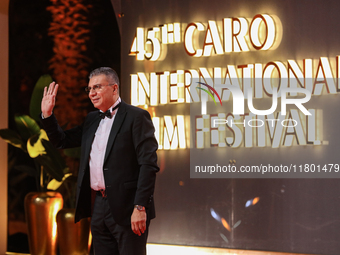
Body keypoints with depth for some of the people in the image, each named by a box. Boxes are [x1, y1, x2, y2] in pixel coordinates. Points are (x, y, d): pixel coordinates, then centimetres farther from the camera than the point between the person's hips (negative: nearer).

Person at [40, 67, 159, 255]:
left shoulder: (136, 116, -7)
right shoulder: (92, 119, 16)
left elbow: (149, 164, -13)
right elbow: (62, 141, 23)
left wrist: (140, 207, -19)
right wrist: (47, 114, 8)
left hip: (126, 208, -7)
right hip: (99, 206, 7)